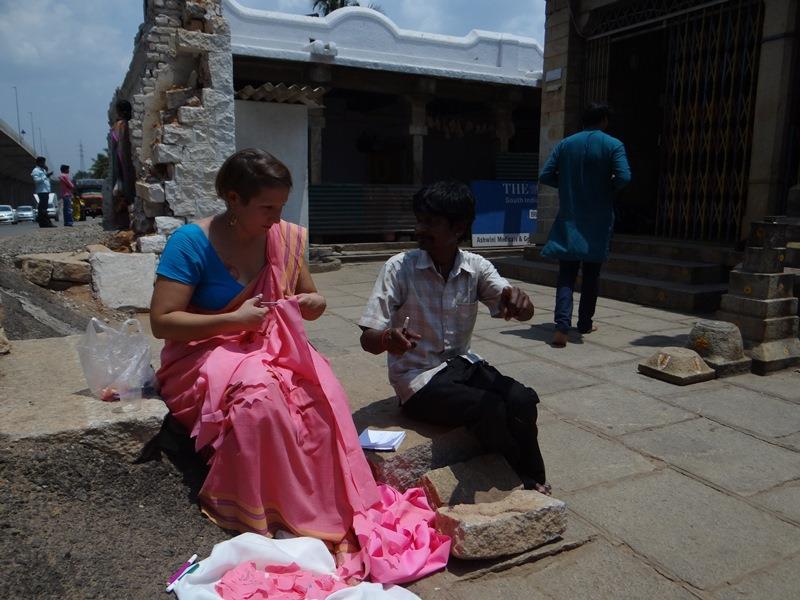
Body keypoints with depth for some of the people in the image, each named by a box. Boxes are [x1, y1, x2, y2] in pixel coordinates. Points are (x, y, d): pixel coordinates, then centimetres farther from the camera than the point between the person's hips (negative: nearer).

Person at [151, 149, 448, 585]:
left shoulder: (285, 238, 2)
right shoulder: (191, 242, -13)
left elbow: (308, 299, 15)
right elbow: (161, 321, -14)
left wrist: (314, 304, -10)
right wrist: (234, 319, -23)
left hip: (268, 348, 4)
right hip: (201, 356, -4)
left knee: (319, 389, -29)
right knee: (260, 390, -37)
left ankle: (339, 511, -17)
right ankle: (271, 516, -19)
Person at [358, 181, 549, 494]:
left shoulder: (477, 268, -3)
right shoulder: (399, 268, -12)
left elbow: (522, 311, -17)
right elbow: (368, 338, -13)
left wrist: (519, 300, -43)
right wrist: (388, 339, -38)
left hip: (462, 363, 4)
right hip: (417, 378, -3)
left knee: (522, 400, -22)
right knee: (493, 412, -25)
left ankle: (531, 481, 3)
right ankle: (529, 480, 4)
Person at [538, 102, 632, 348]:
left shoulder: (565, 144, 3)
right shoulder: (613, 145, -4)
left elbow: (545, 176, 1)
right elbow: (624, 177, -16)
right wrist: (608, 188, 5)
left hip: (569, 220, 1)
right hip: (598, 222, -1)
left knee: (566, 275, 0)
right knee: (591, 274, 13)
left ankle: (562, 325, -18)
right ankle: (585, 323, 24)